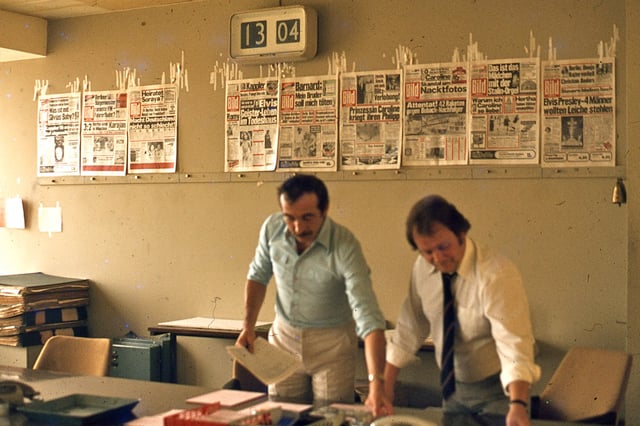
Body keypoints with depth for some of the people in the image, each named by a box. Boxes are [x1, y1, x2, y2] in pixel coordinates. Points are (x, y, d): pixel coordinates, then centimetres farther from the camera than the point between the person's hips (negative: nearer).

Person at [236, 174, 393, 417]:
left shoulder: (345, 246, -26)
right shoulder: (272, 228, -13)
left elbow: (368, 317, -33)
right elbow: (258, 275, 7)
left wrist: (376, 384, -42)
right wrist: (248, 326, -3)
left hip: (332, 342, -3)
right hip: (283, 336, 4)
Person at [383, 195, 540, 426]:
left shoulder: (497, 274, -27)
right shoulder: (422, 268, -9)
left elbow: (514, 345, -34)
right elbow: (409, 329, 0)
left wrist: (518, 405, -48)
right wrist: (385, 387, -2)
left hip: (498, 390, -5)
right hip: (453, 389, 5)